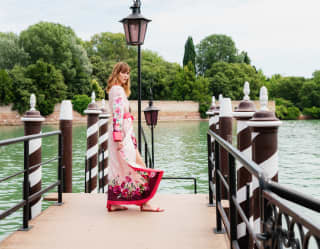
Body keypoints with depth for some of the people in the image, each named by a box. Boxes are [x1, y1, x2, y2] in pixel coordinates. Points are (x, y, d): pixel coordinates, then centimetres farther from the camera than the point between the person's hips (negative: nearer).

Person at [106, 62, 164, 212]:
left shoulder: (115, 89, 18)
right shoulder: (118, 90, -12)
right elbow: (118, 114, -20)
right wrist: (119, 138, -25)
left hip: (123, 133, 10)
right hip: (122, 133, -10)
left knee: (118, 167, 10)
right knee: (136, 166, -6)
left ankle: (114, 203, 14)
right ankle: (143, 203, -2)